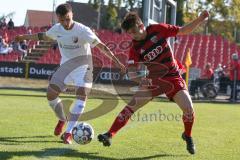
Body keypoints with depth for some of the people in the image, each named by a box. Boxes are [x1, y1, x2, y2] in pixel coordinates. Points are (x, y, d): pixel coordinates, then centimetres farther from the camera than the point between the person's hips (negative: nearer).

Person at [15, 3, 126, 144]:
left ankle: (68, 133, -23)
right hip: (65, 64, 5)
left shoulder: (82, 30, -20)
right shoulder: (57, 29, -2)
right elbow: (44, 36, 20)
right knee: (51, 94, -3)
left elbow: (101, 46, -25)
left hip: (82, 64, -5)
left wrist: (117, 61, -34)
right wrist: (24, 37, 28)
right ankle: (62, 120, 26)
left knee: (82, 95, -23)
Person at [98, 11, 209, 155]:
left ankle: (188, 136, 15)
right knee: (131, 105, -13)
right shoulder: (135, 48, -10)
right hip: (153, 80, 1)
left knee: (189, 109, -15)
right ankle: (110, 135, -10)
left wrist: (200, 20, -11)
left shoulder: (159, 30, -10)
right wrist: (142, 79, -35)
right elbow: (131, 72, -13)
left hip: (173, 78, 0)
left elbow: (184, 31, 0)